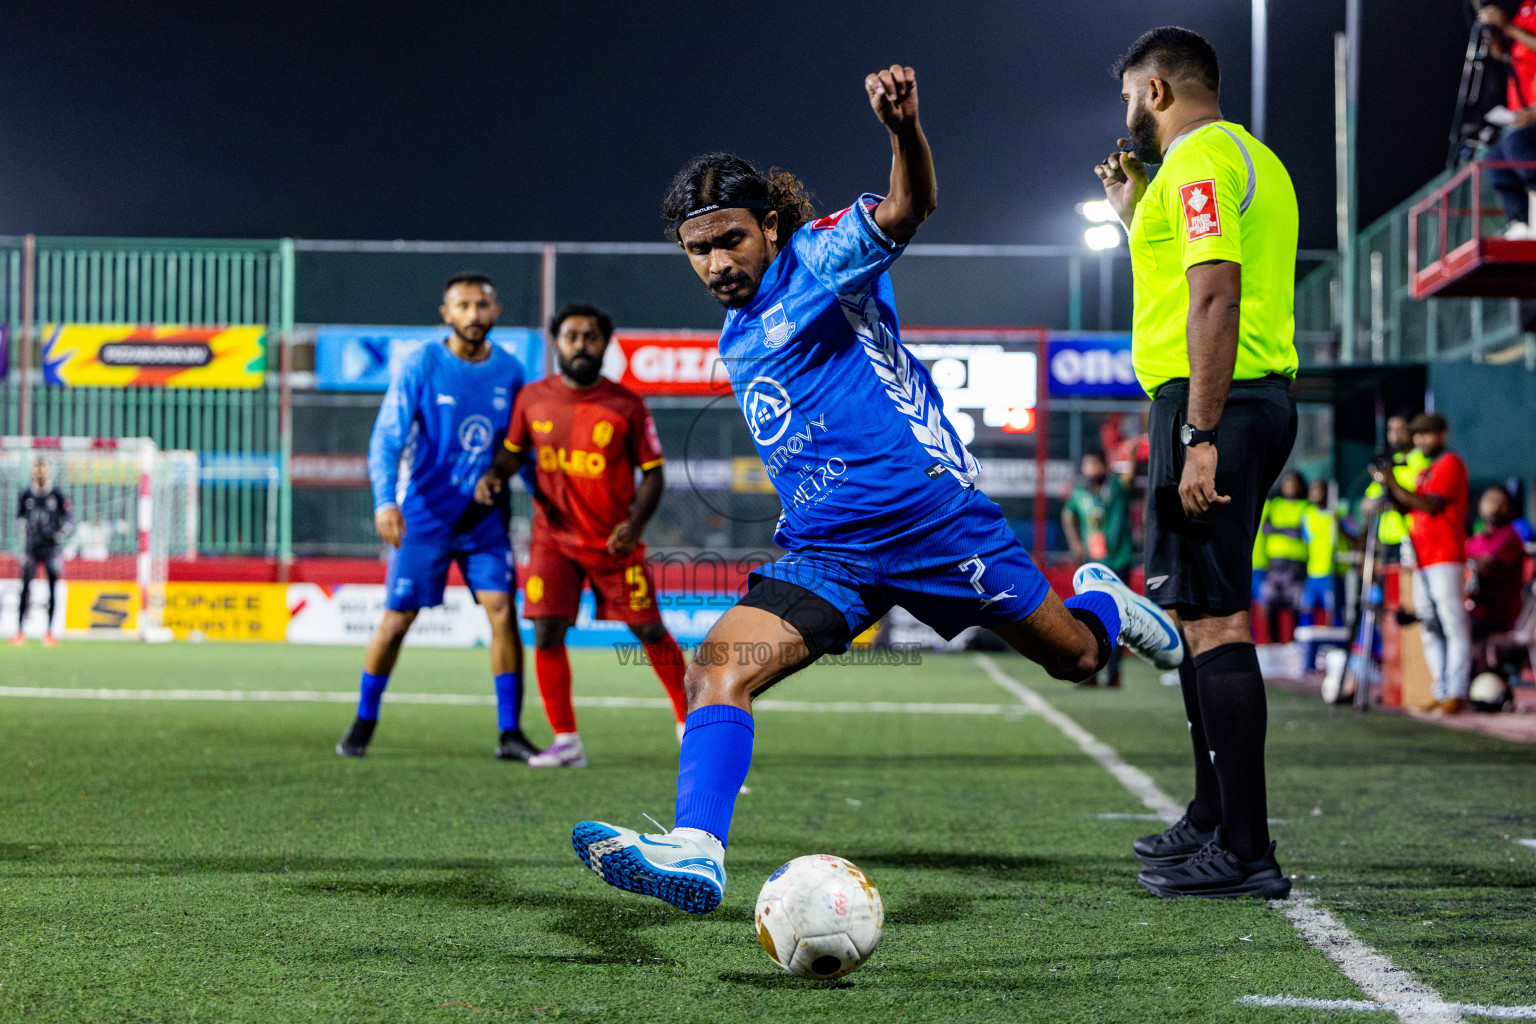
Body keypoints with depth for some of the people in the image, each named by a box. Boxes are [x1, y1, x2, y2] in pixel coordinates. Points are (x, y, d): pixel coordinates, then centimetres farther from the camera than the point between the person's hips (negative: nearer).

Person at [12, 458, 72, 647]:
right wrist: (23, 533, 4)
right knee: (25, 587, -5)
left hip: (51, 547, -1)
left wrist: (59, 536, -7)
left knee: (53, 589, -1)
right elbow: (19, 517, 18)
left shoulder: (57, 495, -2)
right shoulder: (25, 495, 4)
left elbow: (69, 519, 4)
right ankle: (20, 631, -1)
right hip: (31, 546, 1)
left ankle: (49, 632, 6)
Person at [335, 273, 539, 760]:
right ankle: (363, 723, 21)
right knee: (397, 619, 2)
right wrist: (385, 502, -25)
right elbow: (385, 441, -11)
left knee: (503, 609, -9)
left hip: (486, 517, 3)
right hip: (424, 517, -2)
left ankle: (510, 733, -3)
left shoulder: (510, 371, 3)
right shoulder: (420, 366, -8)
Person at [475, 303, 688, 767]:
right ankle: (566, 742, 2)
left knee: (649, 631, 3)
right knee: (546, 632, -10)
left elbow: (653, 472, -3)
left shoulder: (626, 405, -6)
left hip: (614, 541, -2)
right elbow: (514, 451, 15)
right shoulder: (532, 399, 0)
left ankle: (688, 717, 25)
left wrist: (635, 523, -17)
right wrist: (493, 474, -6)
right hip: (554, 537, 2)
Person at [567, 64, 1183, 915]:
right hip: (823, 552, 5)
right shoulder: (736, 343, 15)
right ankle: (695, 852, -30)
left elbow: (907, 210, -27)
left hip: (929, 513, -5)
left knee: (1075, 656, 10)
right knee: (716, 665, -20)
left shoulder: (822, 261, -6)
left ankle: (1103, 603, 46)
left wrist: (904, 128, -47)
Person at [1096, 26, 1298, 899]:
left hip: (1215, 404, -11)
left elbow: (1215, 301, -21)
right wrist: (1135, 212, 29)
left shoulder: (1198, 162, -10)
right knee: (1200, 611, 18)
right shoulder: (1251, 157, 22)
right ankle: (1215, 819, 27)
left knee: (1212, 617, -12)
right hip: (1260, 398, 11)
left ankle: (1244, 852, -13)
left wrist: (1199, 436, -25)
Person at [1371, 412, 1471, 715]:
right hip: (1422, 560, 9)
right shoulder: (1425, 470, 25)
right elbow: (1408, 507, 21)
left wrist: (1395, 485, -16)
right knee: (1430, 630, 6)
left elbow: (1432, 506, -15)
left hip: (1445, 557, -9)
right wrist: (1389, 488, 5)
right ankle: (1441, 693, 6)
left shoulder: (1450, 464, -3)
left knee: (1453, 625, -12)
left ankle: (1457, 694, -16)